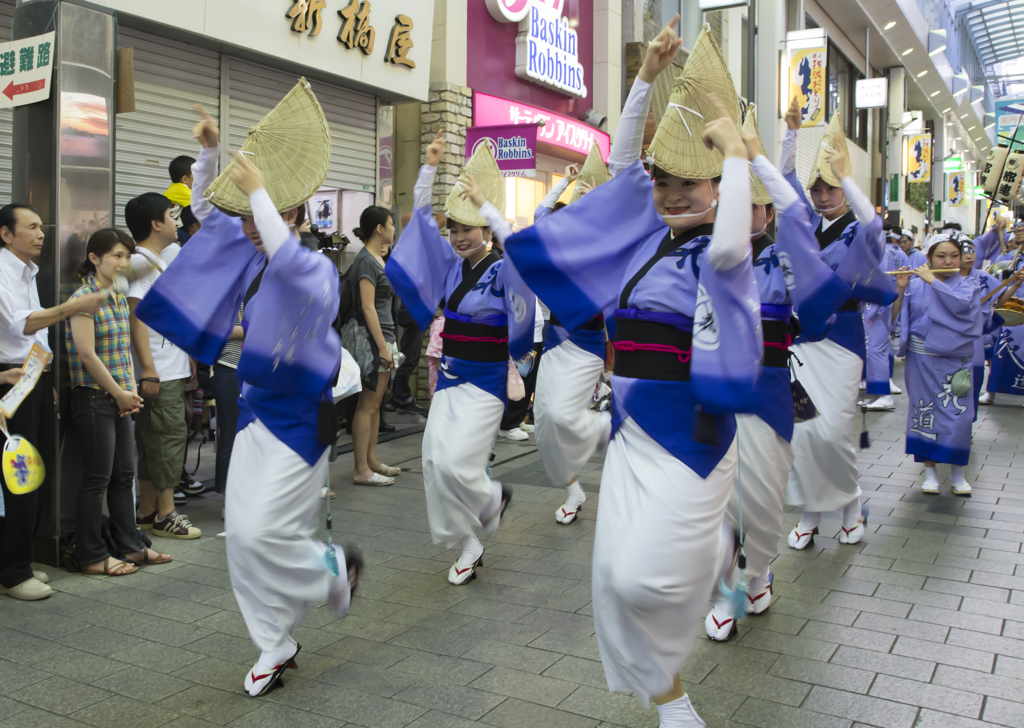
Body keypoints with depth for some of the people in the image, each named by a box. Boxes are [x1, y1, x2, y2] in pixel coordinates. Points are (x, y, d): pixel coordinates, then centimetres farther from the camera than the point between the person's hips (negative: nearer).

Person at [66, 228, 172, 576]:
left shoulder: (119, 297, 12)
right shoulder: (83, 298, -13)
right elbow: (87, 354, -17)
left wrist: (131, 392, 5)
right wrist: (120, 393, -11)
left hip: (120, 400, 8)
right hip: (94, 399, -8)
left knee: (124, 475, 13)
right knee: (97, 478, 0)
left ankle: (129, 546, 24)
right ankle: (92, 556, 11)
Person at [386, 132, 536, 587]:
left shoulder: (501, 272, -10)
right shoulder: (453, 267, 7)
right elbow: (422, 217, 11)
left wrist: (485, 204, -32)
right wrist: (430, 168, 2)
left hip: (484, 382, -7)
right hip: (449, 378, 7)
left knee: (456, 463, -14)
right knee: (435, 462, 2)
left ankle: (493, 499, 21)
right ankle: (469, 545, 18)